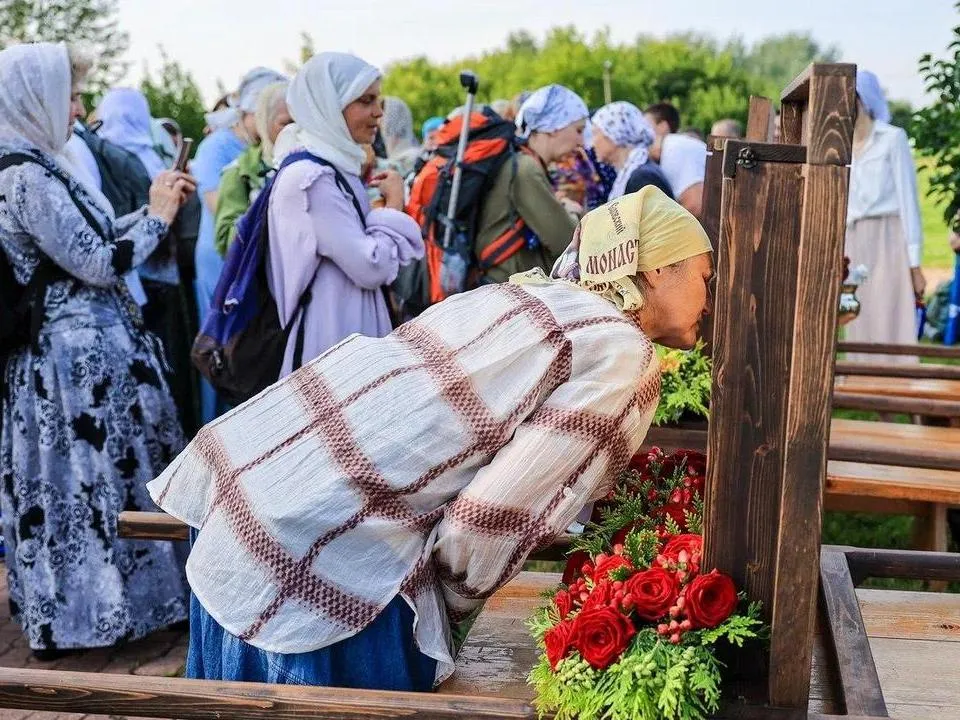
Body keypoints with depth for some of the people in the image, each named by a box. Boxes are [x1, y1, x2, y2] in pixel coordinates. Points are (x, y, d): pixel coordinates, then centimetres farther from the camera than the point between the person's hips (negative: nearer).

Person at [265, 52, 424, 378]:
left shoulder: (336, 167, 12)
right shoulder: (310, 177, -18)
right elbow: (372, 268, -20)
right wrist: (394, 201, -10)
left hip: (355, 330, 10)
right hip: (333, 339, -10)